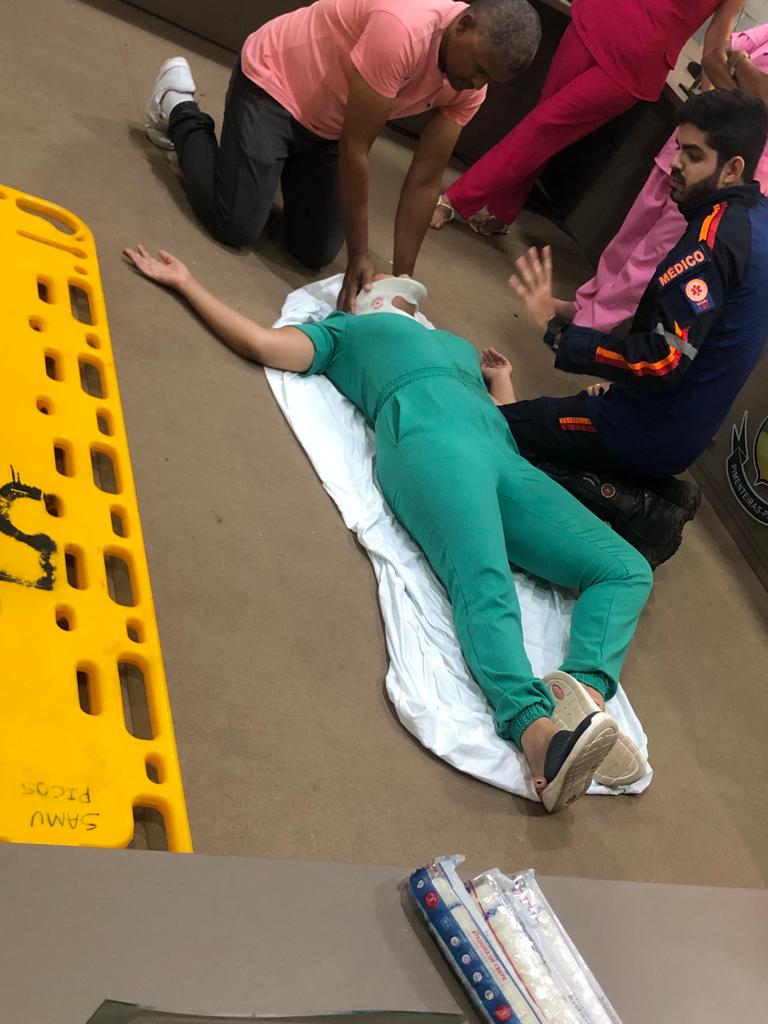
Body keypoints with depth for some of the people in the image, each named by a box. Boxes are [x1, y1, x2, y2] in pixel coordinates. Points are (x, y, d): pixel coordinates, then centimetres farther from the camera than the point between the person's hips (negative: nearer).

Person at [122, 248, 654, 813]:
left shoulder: (459, 345, 46)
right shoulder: (347, 329, 33)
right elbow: (264, 343, 19)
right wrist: (185, 282, 24)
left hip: (504, 457, 6)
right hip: (428, 437, -6)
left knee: (626, 567, -16)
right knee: (484, 582, -36)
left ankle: (584, 687, -38)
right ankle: (538, 730, -58)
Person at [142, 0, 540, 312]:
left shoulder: (469, 83, -14)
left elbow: (425, 179, -9)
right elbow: (355, 149, -32)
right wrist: (359, 255, -26)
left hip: (326, 123, 7)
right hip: (273, 83, -7)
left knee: (315, 253, 0)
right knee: (236, 227, -9)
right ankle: (179, 109, 13)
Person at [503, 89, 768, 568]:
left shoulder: (719, 231, -24)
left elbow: (663, 359, -31)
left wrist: (557, 329, -27)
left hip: (650, 431, -10)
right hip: (686, 431, 10)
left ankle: (637, 509, -8)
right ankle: (653, 496, 9)